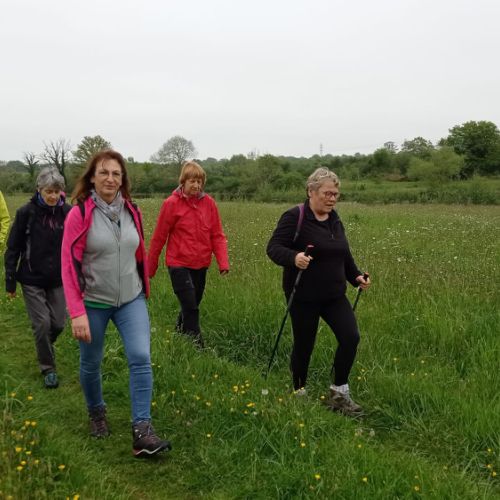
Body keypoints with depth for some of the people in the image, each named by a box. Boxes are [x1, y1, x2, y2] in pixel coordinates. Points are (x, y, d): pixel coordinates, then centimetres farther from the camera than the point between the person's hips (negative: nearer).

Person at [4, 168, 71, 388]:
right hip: (32, 280, -2)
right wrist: (10, 282, -3)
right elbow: (13, 249, -3)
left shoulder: (67, 212, -5)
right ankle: (48, 368, 17)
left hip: (58, 280, 2)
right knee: (42, 323, -4)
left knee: (58, 323, 6)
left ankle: (43, 347, 40)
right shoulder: (26, 212, -10)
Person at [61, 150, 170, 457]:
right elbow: (70, 264, -14)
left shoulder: (131, 211, 0)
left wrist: (145, 290, 19)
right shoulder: (80, 214, -13)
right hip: (94, 303, -2)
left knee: (141, 358, -12)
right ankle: (97, 413, 42)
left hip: (131, 300, 3)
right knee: (91, 363, 14)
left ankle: (142, 431, -7)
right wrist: (77, 312, -19)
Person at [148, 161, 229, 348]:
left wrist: (223, 262, -10)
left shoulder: (209, 202, 1)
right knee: (190, 307, -8)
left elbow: (217, 235, 2)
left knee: (192, 306, 16)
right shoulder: (172, 203, -8)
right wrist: (151, 267, 4)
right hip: (179, 264, -4)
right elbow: (159, 237, -2)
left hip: (201, 264, 4)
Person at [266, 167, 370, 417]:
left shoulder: (334, 220, 10)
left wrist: (356, 276, 11)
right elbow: (273, 248, -16)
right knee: (304, 345, 6)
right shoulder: (294, 217, -13)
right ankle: (299, 393, 30)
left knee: (350, 337, -6)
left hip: (334, 295, 6)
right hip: (303, 296, -6)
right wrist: (294, 257, -35)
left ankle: (339, 393, 11)